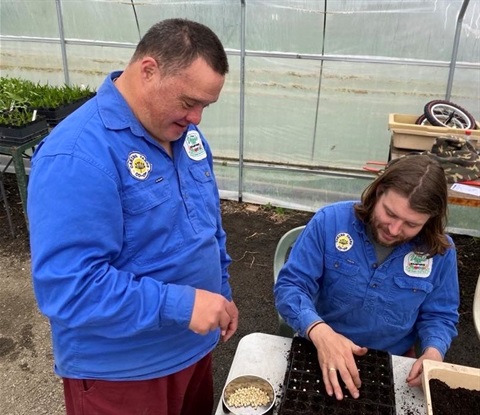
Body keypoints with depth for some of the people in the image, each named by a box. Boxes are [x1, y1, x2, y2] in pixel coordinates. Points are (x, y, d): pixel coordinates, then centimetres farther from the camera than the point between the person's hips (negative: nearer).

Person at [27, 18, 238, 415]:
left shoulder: (183, 131, 0)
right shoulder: (77, 156, -27)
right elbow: (66, 286, -30)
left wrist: (222, 292, 10)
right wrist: (179, 305, -31)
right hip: (119, 372, -7)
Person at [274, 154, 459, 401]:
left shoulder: (440, 251, -12)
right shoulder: (331, 221, -17)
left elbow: (439, 315, 2)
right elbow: (290, 285, -16)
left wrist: (434, 351, -20)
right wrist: (319, 331, -34)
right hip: (321, 353, -3)